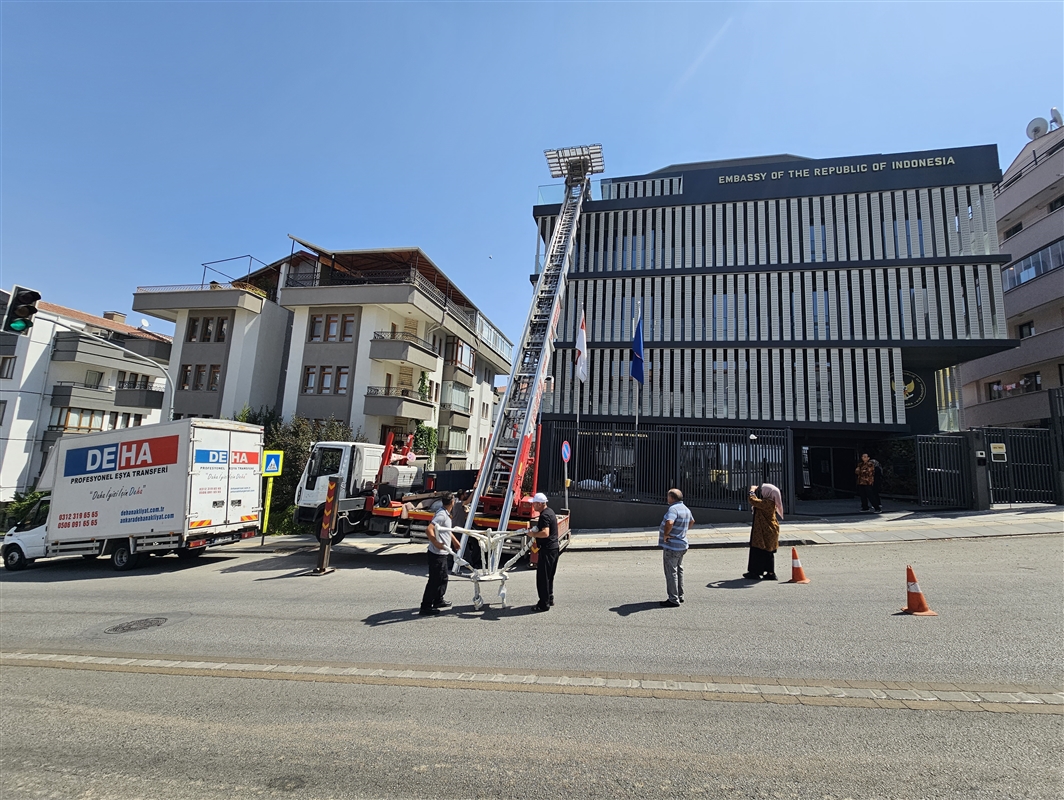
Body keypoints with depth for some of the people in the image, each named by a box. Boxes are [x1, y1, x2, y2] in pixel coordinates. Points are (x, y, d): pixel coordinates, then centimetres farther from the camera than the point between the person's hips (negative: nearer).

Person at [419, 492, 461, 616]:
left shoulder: (445, 513, 11)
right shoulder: (441, 514, -20)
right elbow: (429, 529, -31)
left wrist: (454, 540, 34)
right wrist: (436, 543, -27)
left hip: (442, 553, 10)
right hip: (437, 554, -10)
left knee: (443, 578, 21)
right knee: (434, 580, -3)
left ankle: (438, 600, 36)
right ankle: (425, 607, 5)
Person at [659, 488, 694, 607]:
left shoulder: (673, 509, -22)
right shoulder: (686, 509, 10)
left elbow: (669, 523, -39)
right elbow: (692, 521, 30)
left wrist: (665, 534, -23)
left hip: (671, 546, -10)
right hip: (682, 545, 10)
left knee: (671, 572, -2)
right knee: (679, 570, 19)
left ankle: (673, 600, 3)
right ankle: (680, 596, 29)